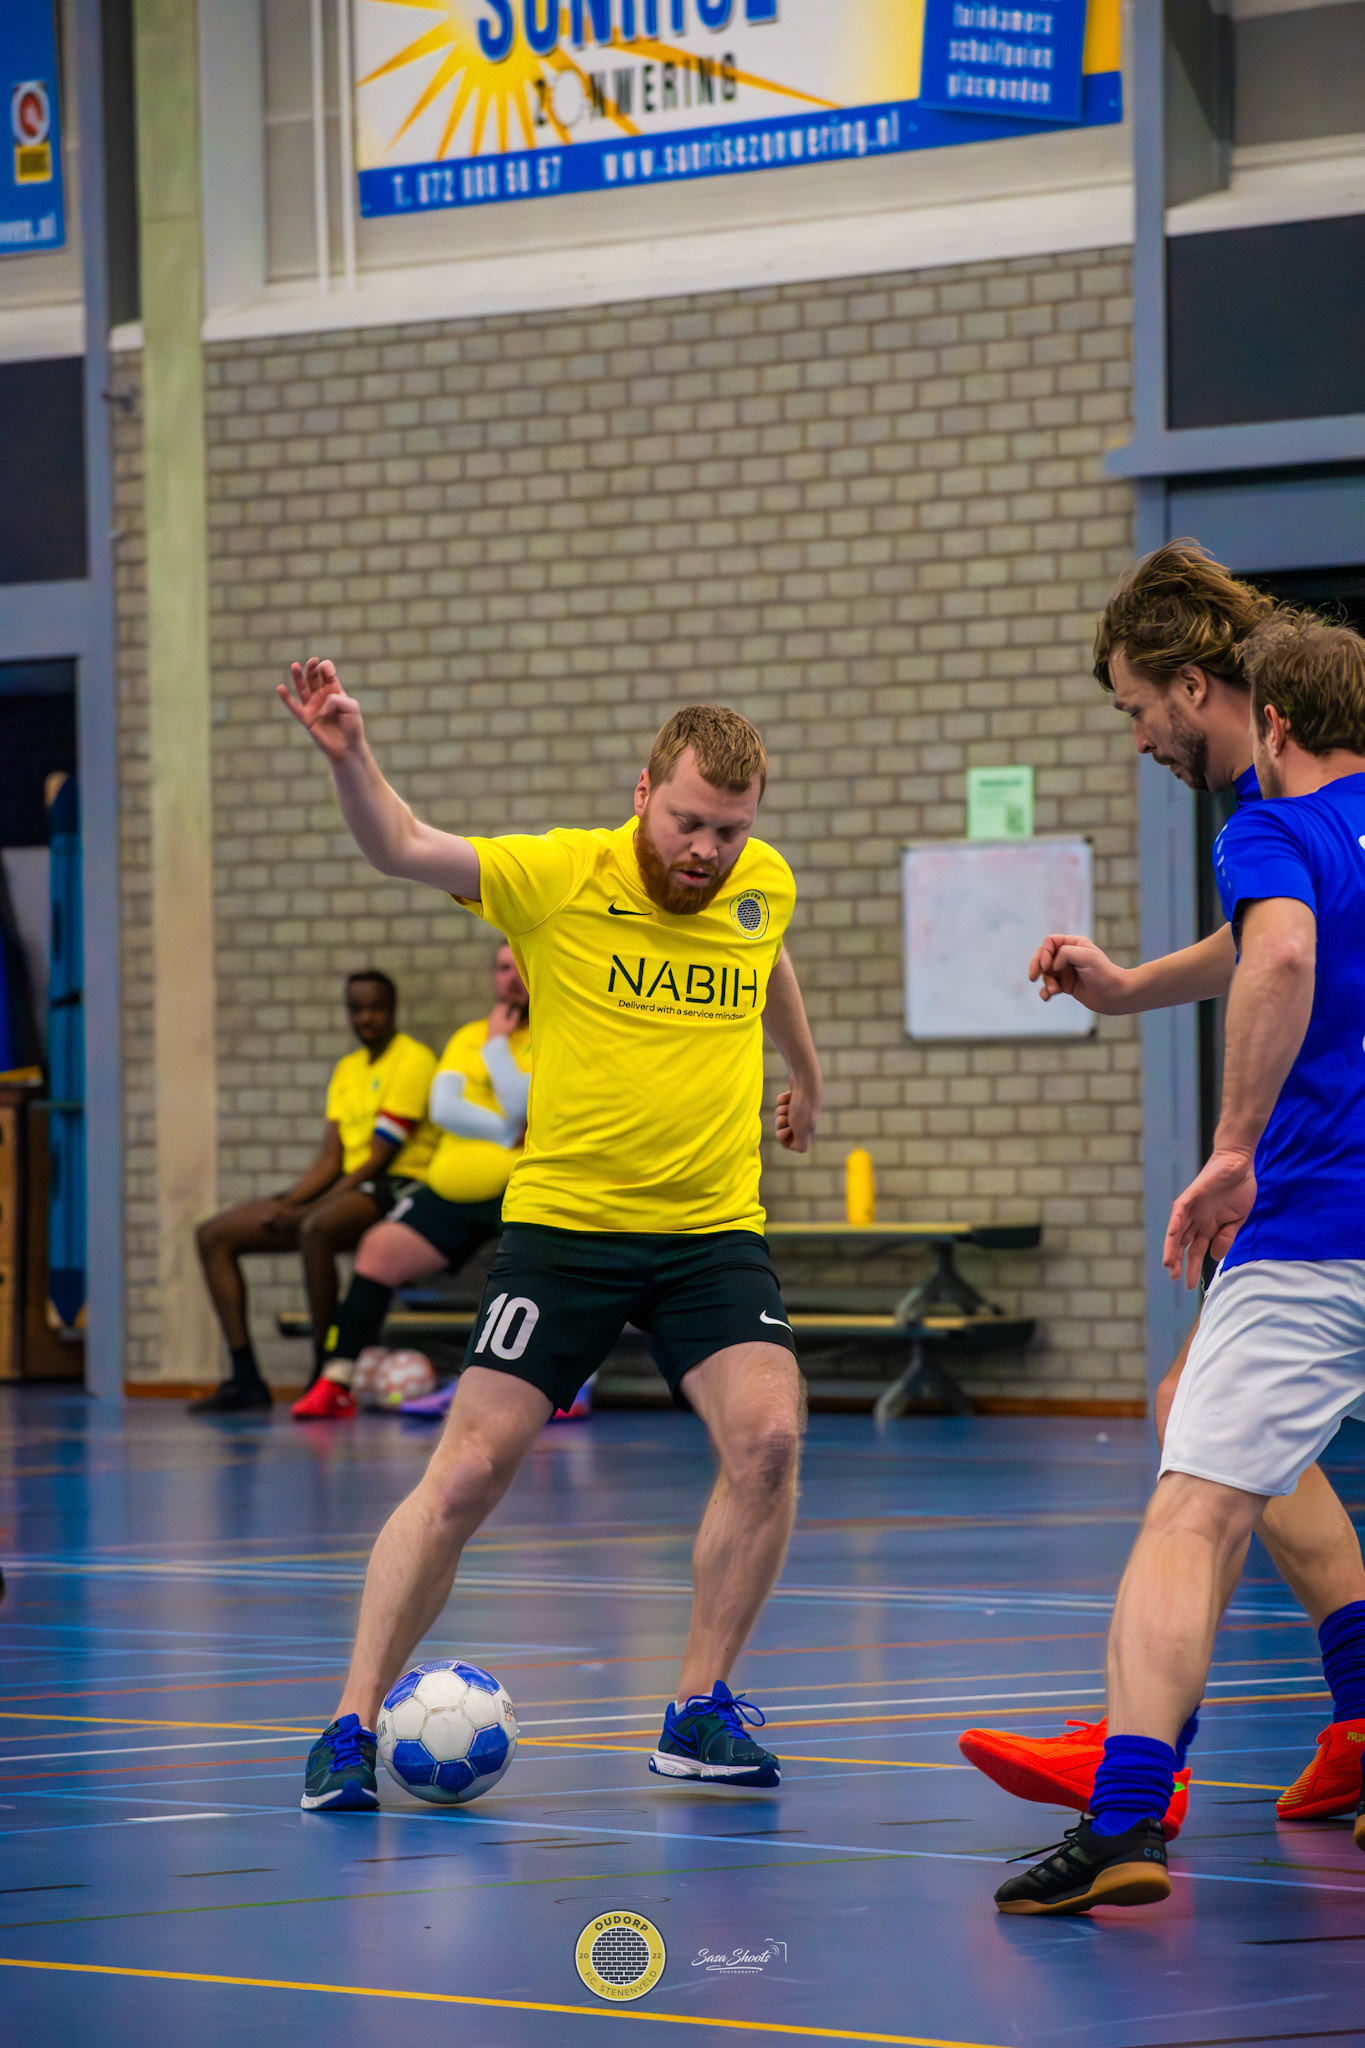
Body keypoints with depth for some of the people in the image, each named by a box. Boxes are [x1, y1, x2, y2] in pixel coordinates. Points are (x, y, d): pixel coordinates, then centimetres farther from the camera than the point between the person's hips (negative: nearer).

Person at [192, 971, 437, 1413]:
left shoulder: (412, 1059, -7)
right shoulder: (347, 1069, 19)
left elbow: (379, 1158, -14)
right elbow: (331, 1159, 12)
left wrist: (305, 1210, -17)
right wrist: (286, 1203, -7)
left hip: (397, 1186, -9)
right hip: (347, 1189, 9)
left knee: (316, 1229, -41)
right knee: (215, 1235, 0)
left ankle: (326, 1374, -33)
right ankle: (244, 1379, -7)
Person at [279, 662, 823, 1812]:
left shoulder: (763, 886, 3)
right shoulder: (562, 878, -10)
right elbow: (403, 850, -22)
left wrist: (807, 1078, 43)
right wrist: (349, 756, -41)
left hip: (714, 1229, 3)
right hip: (564, 1220, -3)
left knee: (768, 1437, -18)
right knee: (470, 1470, -6)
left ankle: (700, 1713, -2)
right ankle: (353, 1726, 4)